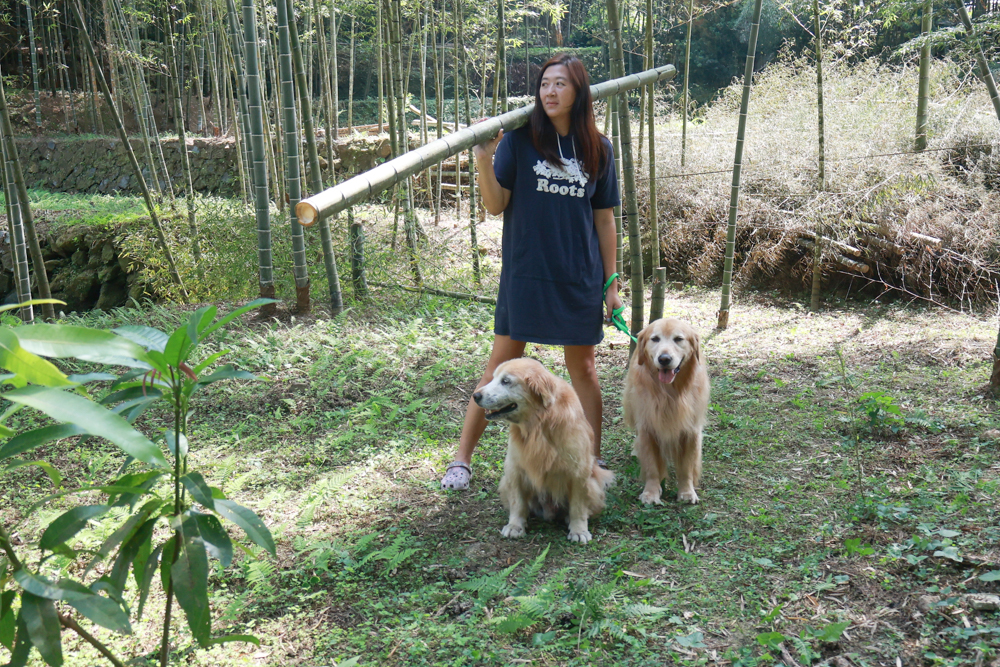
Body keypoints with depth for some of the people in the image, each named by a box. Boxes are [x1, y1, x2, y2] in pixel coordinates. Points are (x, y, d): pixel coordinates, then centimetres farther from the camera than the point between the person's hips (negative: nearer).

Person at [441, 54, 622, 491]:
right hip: (524, 274, -2)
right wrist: (484, 161, -22)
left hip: (579, 278, 2)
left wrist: (611, 282, 7)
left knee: (582, 369, 11)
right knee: (500, 367, 3)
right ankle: (461, 460, 14)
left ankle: (593, 461, 25)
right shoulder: (519, 139, -2)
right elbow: (496, 206, -6)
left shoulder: (597, 149, 4)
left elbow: (604, 219, 8)